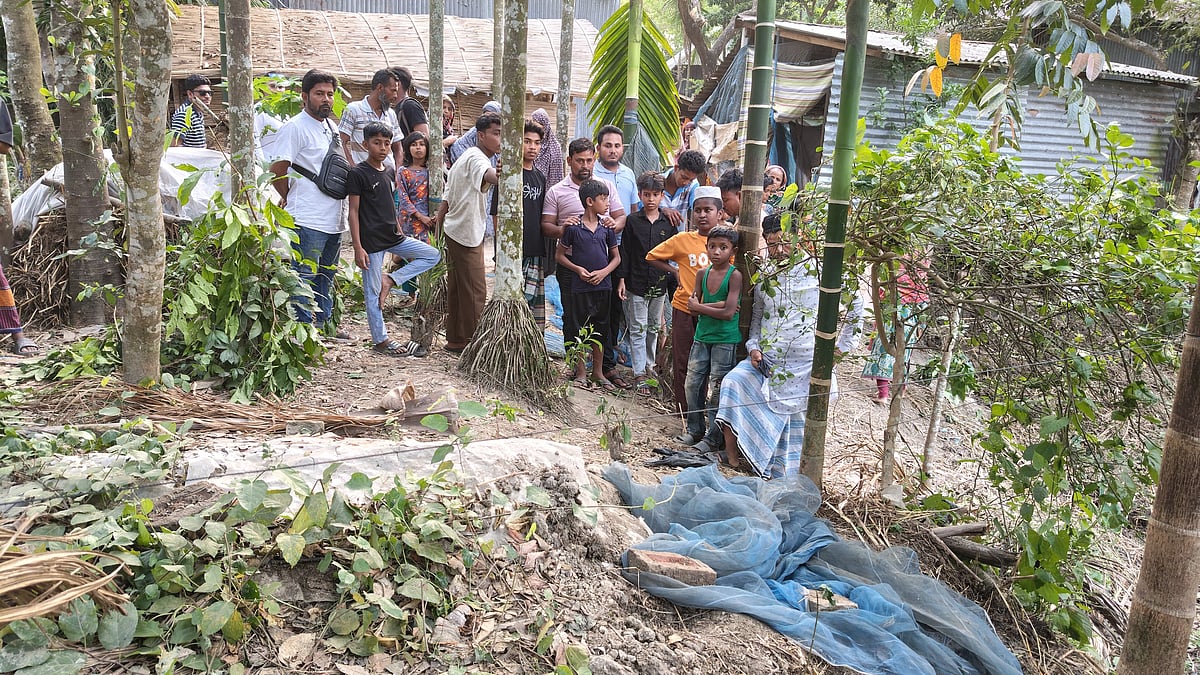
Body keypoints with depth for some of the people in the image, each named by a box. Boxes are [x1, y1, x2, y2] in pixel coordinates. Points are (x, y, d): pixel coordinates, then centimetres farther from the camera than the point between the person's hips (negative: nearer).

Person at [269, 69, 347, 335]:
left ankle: (324, 323, 27)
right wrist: (289, 199, 0)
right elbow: (277, 170, -13)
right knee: (305, 276, -4)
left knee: (326, 276, 17)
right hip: (308, 220, -8)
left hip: (334, 219, 9)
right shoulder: (294, 127, -10)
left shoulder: (331, 128, 16)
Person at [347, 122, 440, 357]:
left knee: (432, 255, 5)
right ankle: (381, 340, 10)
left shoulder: (389, 171, 10)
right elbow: (353, 211, -12)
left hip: (392, 236, 7)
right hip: (371, 240, -7)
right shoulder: (358, 174, -11)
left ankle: (390, 280, 2)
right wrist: (358, 247, -16)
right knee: (373, 292, 1)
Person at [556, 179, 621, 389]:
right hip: (578, 287, -3)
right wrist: (578, 269, -12)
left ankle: (598, 372, 23)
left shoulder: (607, 227, 4)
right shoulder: (573, 227, -6)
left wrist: (603, 272, -7)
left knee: (600, 330, 11)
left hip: (602, 286, 3)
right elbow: (560, 255, 1)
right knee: (578, 330, 4)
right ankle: (581, 373, 16)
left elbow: (616, 257, 10)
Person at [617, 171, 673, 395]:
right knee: (638, 330, 1)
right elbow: (624, 252, -2)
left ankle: (650, 365, 30)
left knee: (654, 328, 15)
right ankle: (639, 374, 4)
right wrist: (621, 279, -6)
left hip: (660, 284, 3)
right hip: (637, 284, -3)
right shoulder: (632, 221, -2)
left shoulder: (668, 223, 4)